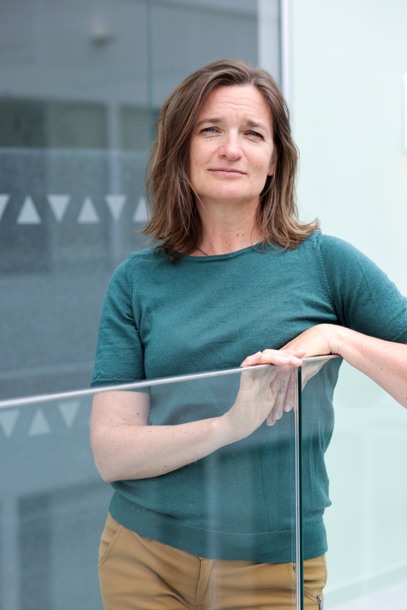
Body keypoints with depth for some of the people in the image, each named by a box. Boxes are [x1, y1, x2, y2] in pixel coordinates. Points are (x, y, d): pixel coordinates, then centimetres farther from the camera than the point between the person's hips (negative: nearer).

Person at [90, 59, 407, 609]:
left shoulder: (325, 262, -3)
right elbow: (111, 453, -6)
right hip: (145, 556, 1)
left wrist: (339, 338, -18)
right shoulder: (137, 280, 1)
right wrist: (229, 424, -20)